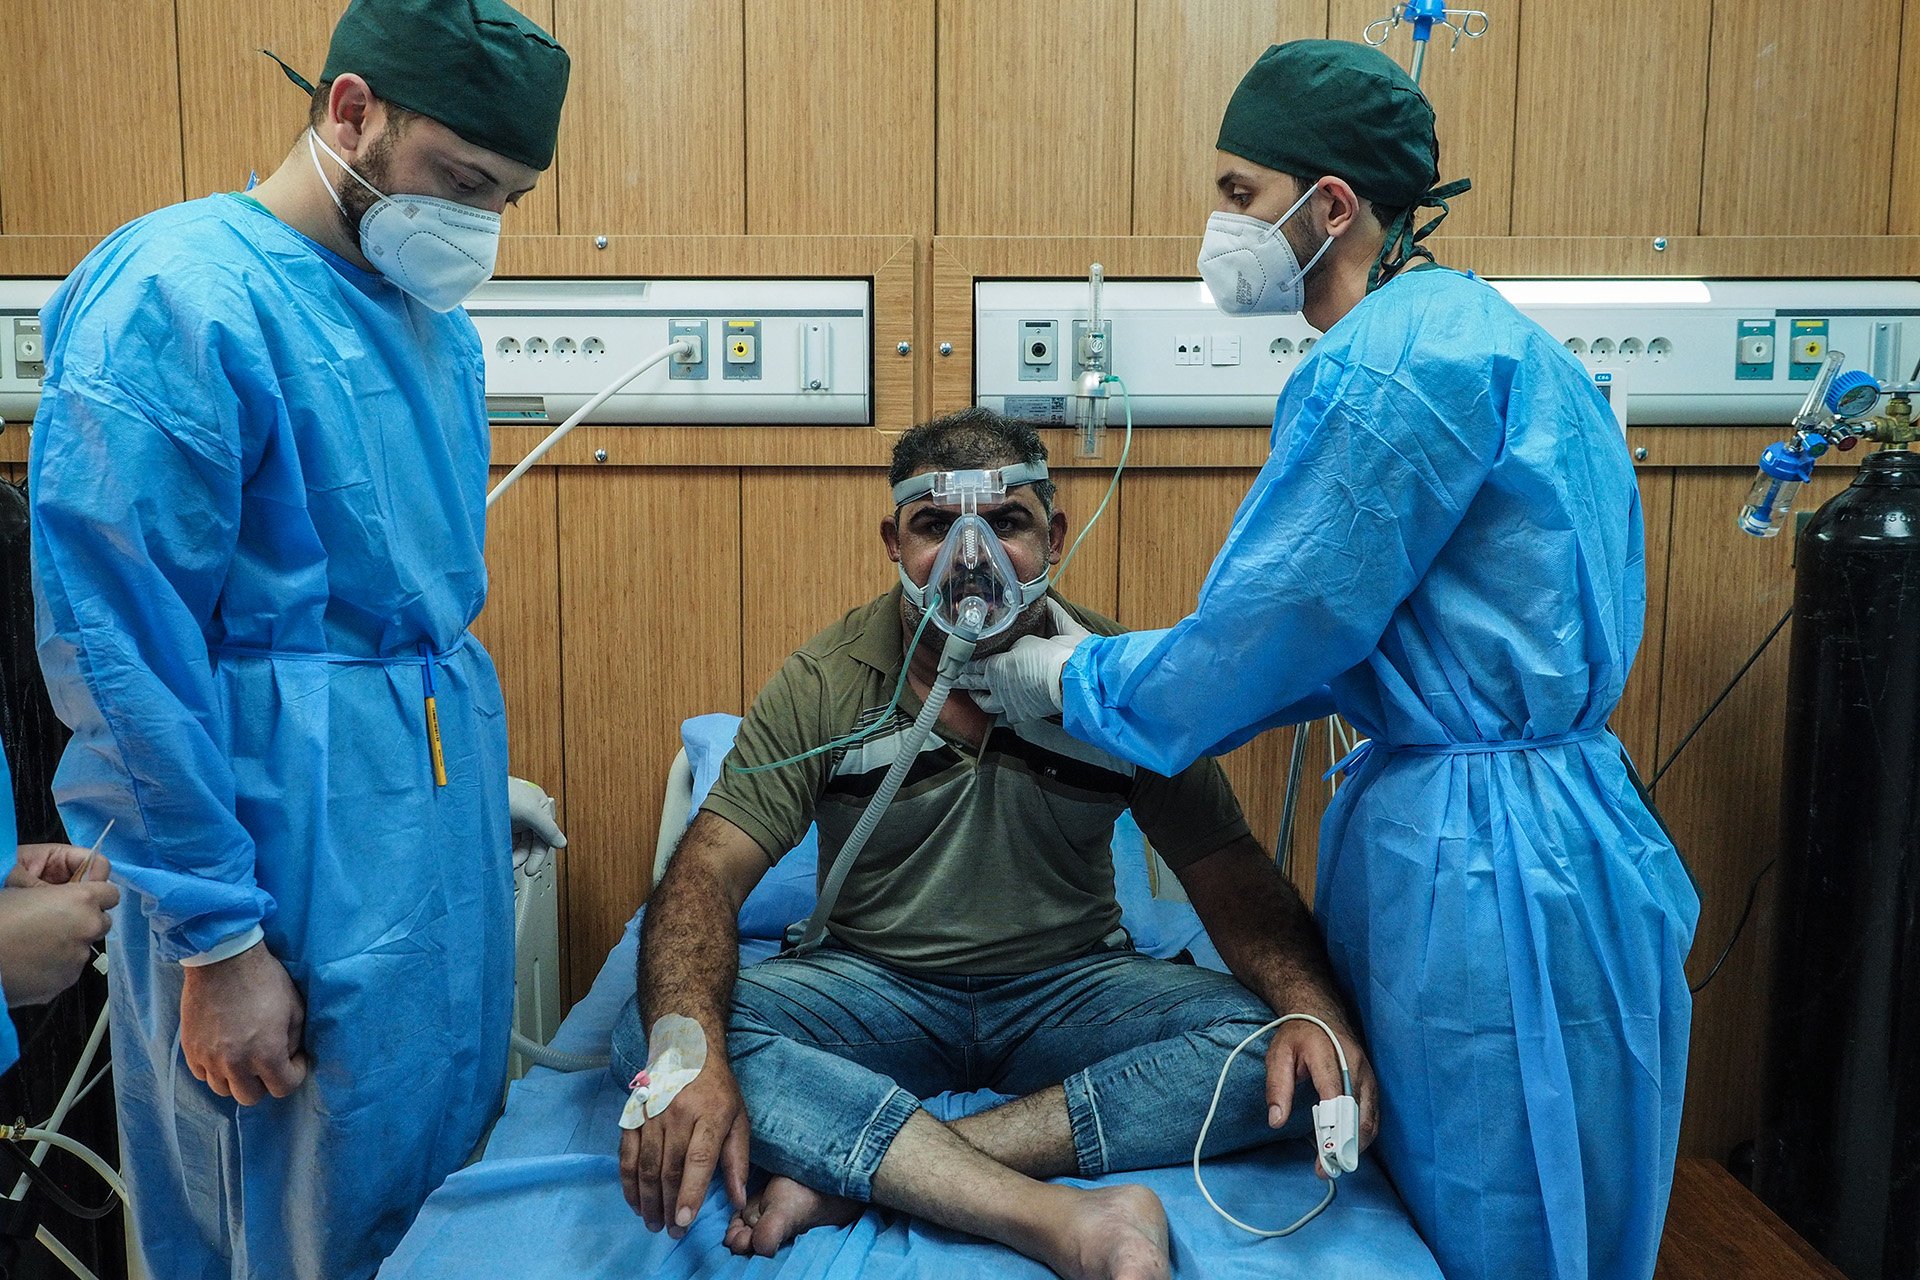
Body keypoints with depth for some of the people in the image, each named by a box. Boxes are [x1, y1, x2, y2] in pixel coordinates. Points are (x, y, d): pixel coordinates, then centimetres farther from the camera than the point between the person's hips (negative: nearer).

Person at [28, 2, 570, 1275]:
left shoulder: (439, 323, 9)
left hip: (446, 803, 8)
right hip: (291, 836, -7)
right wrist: (218, 939, -17)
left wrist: (480, 774, 16)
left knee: (446, 1173, 20)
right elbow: (114, 643, -18)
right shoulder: (176, 294, -15)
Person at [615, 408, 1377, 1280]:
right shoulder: (824, 684, -8)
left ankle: (850, 1170, -30)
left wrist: (1315, 1011, -30)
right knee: (651, 1030, -28)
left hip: (1069, 985, 1)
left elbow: (1231, 878, -8)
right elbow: (708, 872, -15)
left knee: (1278, 1055, -26)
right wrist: (691, 1058, -36)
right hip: (877, 984, 0)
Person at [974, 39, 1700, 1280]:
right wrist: (1103, 669, 14)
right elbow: (1338, 636, 15)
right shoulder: (1462, 330, 12)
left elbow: (1258, 640, -16)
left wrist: (1064, 681, 1)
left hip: (1482, 873, -10)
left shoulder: (1396, 367, -20)